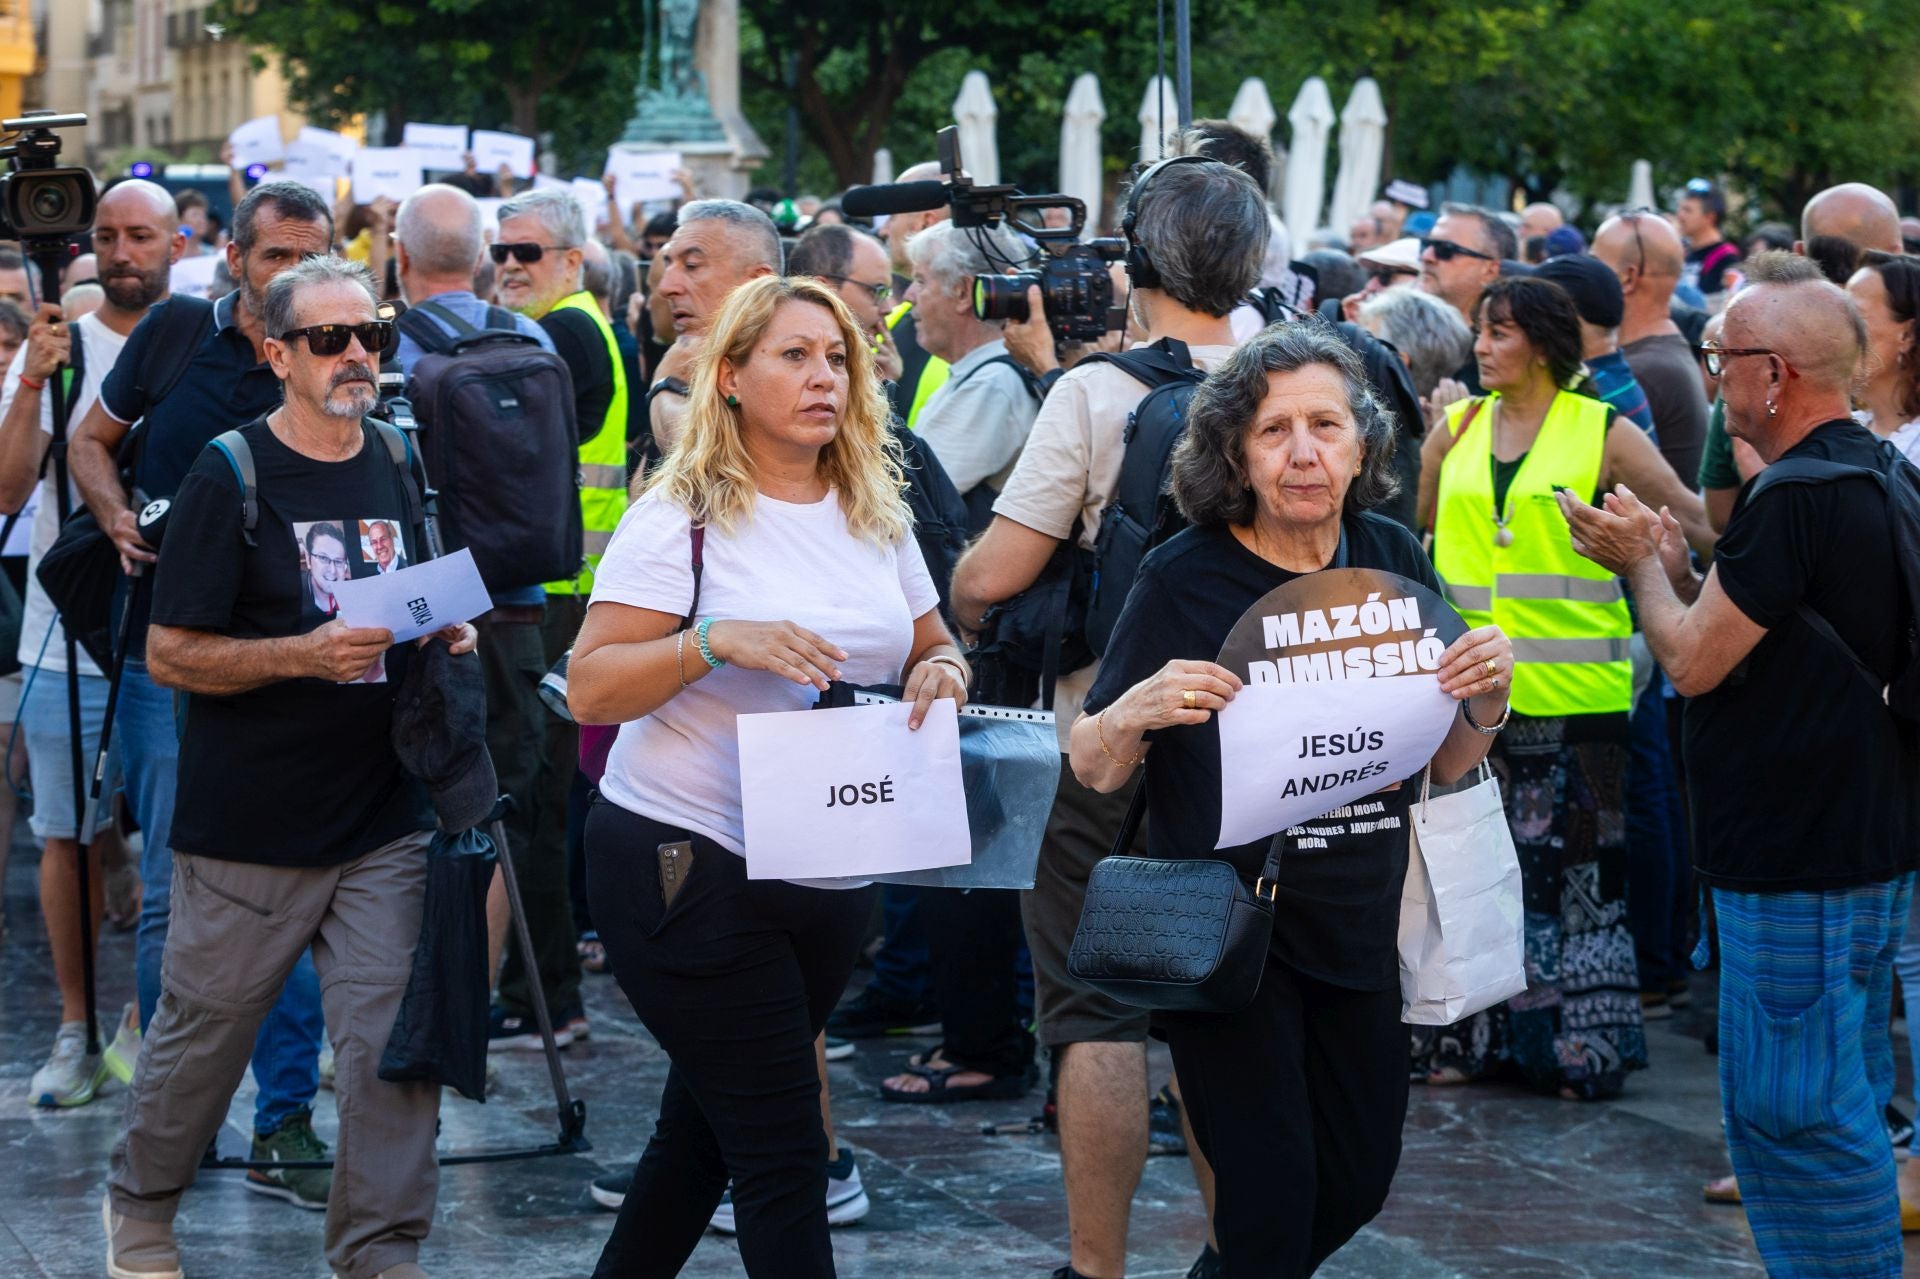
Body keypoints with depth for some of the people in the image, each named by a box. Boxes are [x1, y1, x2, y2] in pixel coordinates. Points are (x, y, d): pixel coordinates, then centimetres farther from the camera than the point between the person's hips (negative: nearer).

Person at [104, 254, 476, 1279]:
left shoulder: (401, 471, 7)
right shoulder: (229, 477, -9)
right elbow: (169, 654, -11)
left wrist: (448, 637, -2)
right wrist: (304, 655, -25)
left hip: (383, 824, 4)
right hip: (249, 828, -4)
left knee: (390, 1040, -2)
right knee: (202, 1032, 10)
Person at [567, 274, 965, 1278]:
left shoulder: (875, 516, 9)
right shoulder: (682, 517, -9)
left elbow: (932, 649, 20)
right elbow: (591, 690, -14)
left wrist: (941, 672, -4)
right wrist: (713, 641, -29)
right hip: (693, 863, -6)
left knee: (705, 1130, 16)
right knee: (783, 1150, -7)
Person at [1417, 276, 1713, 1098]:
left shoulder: (1603, 434, -1)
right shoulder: (1457, 430, 9)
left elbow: (1699, 524, -2)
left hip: (1573, 689, -3)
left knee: (1574, 869, 0)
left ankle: (1581, 1044, 7)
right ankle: (1468, 1038, 15)